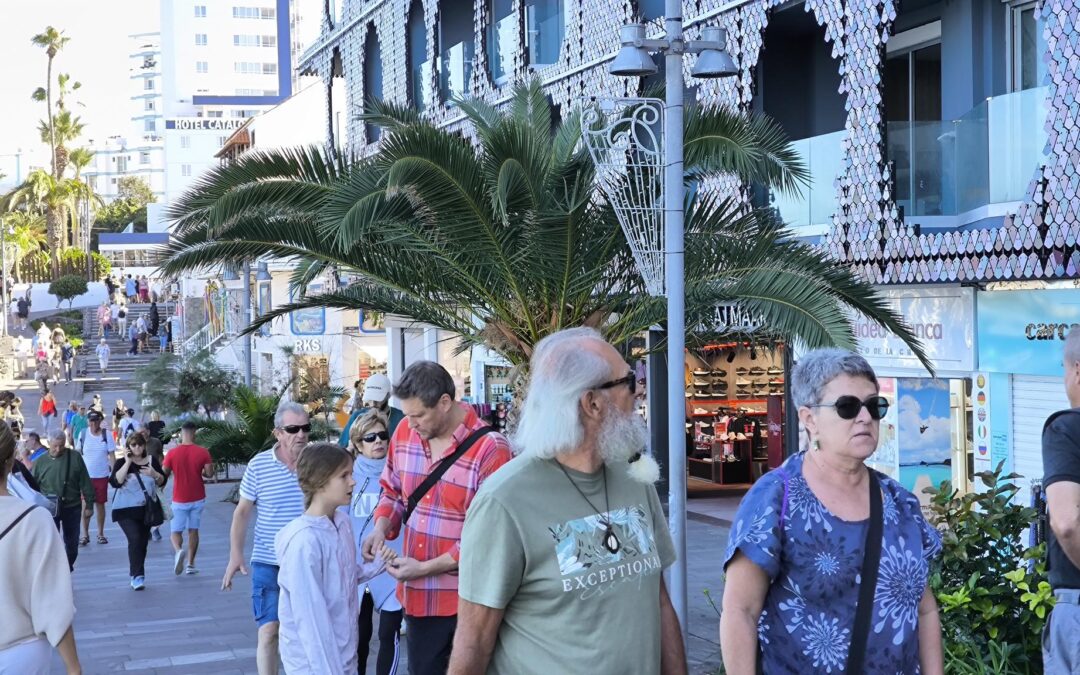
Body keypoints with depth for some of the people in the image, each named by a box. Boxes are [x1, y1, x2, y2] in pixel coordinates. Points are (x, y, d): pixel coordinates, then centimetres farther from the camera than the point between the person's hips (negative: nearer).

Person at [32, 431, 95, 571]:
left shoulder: (75, 457, -6)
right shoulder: (40, 461, -4)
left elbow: (85, 482, -2)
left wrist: (89, 504, -1)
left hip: (72, 507, 1)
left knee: (72, 540, 14)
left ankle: (69, 563, 37)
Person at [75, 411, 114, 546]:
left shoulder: (106, 435, -3)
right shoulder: (83, 434, -3)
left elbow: (111, 455, 1)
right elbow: (77, 453, 4)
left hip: (102, 475, 0)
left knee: (100, 504, 10)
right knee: (85, 505, 2)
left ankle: (101, 534, 21)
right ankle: (85, 535, 10)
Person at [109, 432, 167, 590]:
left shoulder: (152, 461, 6)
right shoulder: (121, 462, -4)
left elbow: (162, 481, 8)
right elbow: (115, 481, -19)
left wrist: (154, 474, -13)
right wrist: (128, 463, -20)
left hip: (146, 509, 4)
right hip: (126, 510, -4)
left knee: (143, 542, 8)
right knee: (135, 539, -20)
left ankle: (136, 576, 21)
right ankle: (137, 575, -18)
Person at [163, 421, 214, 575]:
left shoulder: (172, 453, -8)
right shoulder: (202, 452, -8)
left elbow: (164, 474, -4)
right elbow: (209, 473, -10)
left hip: (179, 499, -1)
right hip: (197, 499, 1)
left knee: (175, 531, 6)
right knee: (193, 530, 13)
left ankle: (178, 551, -25)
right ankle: (190, 564, 12)